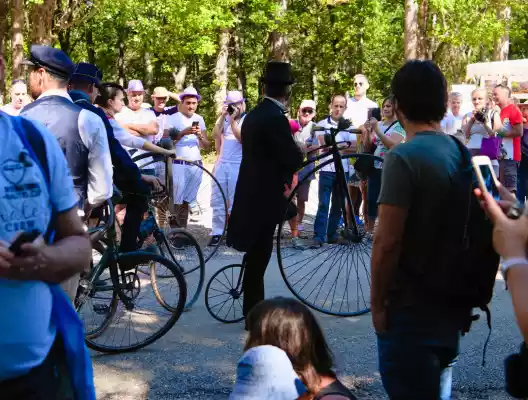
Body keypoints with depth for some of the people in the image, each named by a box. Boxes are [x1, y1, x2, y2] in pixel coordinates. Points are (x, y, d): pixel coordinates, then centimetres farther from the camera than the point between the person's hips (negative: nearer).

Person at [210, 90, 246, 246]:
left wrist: (232, 120, -13)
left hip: (239, 166, -4)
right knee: (217, 200, 3)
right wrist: (223, 116, -8)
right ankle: (217, 232, 7)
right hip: (221, 164, 4)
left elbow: (242, 138, -13)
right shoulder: (223, 118, 13)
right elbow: (215, 135, -2)